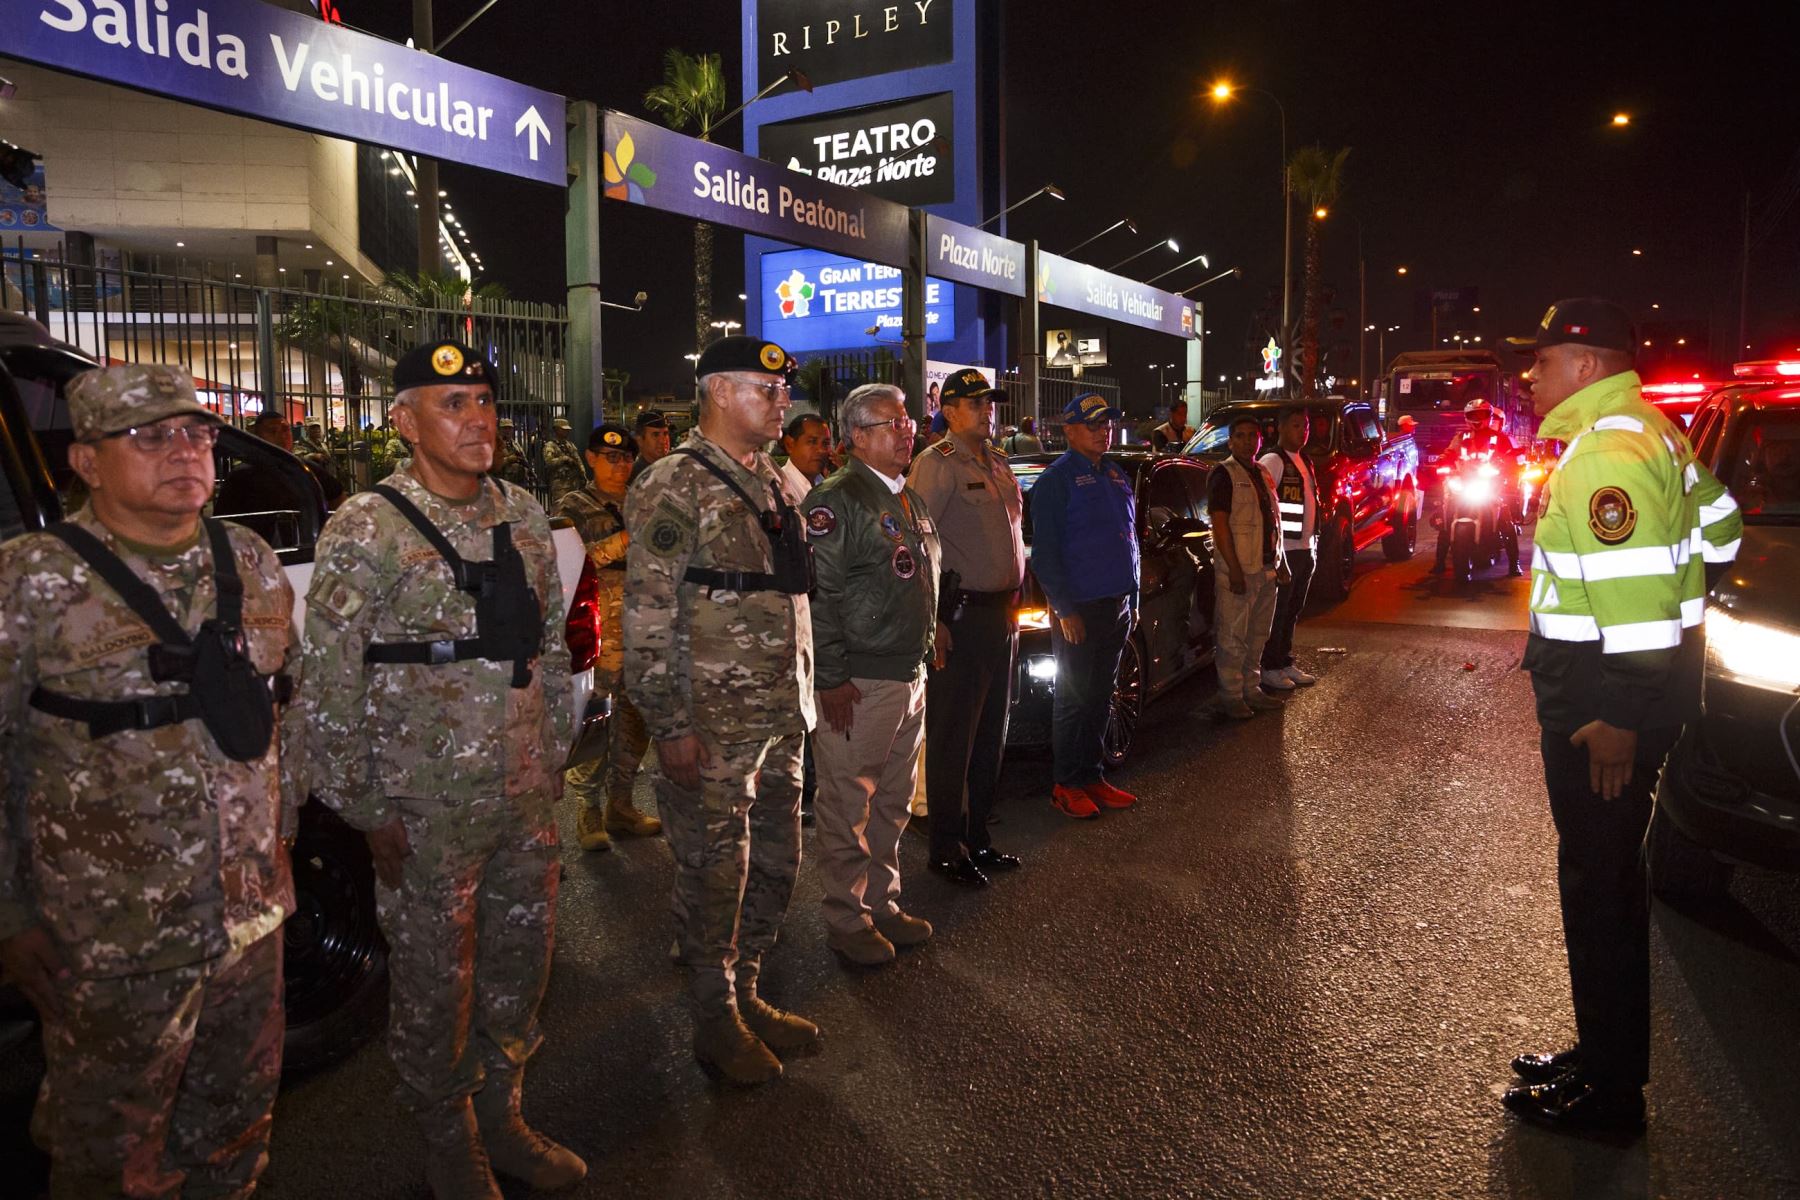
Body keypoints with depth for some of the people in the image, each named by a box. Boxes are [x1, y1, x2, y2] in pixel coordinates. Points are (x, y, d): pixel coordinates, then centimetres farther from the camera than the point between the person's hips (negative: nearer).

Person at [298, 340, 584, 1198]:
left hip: (528, 800, 6)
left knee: (521, 964, 17)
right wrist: (366, 809, -9)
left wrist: (553, 756, 13)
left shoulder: (522, 513, 5)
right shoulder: (365, 530, -12)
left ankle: (502, 1118, 39)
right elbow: (328, 685, -11)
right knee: (435, 984, 10)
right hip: (428, 812, -5)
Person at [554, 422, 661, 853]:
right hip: (596, 628, -5)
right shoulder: (574, 507, 3)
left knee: (636, 719, 8)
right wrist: (622, 543, -16)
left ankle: (620, 805, 20)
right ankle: (589, 812, 6)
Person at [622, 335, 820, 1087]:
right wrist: (669, 727, -18)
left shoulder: (771, 481, 13)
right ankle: (716, 1023, 24)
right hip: (711, 728, -8)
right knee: (715, 877, 6)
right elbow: (646, 619, -16)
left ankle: (745, 993, 36)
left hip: (779, 719, 8)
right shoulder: (674, 487, -13)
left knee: (776, 866, 17)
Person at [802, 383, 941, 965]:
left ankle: (883, 903, 31)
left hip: (910, 675, 9)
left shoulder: (911, 500, 16)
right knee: (849, 808, 1)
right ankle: (848, 922, 14)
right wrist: (831, 678, -19)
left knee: (893, 804, 17)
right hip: (858, 683, -9)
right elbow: (820, 593, -17)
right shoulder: (836, 499, -12)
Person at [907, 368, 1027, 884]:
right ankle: (947, 849, 8)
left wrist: (1013, 605, 18)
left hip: (1000, 613, 9)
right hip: (961, 616, -9)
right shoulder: (937, 464, -10)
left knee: (991, 734, 13)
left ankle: (977, 838, 25)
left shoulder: (998, 464, 17)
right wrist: (934, 619, -20)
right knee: (954, 738, -2)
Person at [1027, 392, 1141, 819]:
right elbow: (1044, 551, -12)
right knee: (1074, 699, -1)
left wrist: (1133, 599, 17)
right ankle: (1067, 786, 8)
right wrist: (1064, 608, -17)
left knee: (1100, 696, 13)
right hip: (1079, 608, -7)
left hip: (1117, 606, 7)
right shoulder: (1056, 479, -8)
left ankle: (1093, 777, 22)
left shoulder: (1117, 476, 15)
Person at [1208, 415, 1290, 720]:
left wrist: (1280, 562, 18)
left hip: (1266, 569, 8)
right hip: (1238, 571, -8)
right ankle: (1230, 697, 5)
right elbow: (1219, 524, -16)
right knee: (1233, 637, -3)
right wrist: (1234, 569, -21)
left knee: (1257, 636, 15)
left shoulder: (1262, 473, 15)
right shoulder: (1225, 474, -10)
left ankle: (1251, 689, 26)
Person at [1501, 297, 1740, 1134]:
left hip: (1604, 706, -11)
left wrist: (1617, 719, -24)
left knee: (1599, 881, -1)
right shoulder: (1643, 434, 14)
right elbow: (1717, 532, 24)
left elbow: (1636, 593, -26)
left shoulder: (1609, 451, -20)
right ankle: (1604, 1053, 33)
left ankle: (1610, 1093, 13)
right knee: (1602, 874, 19)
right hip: (1603, 694, 11)